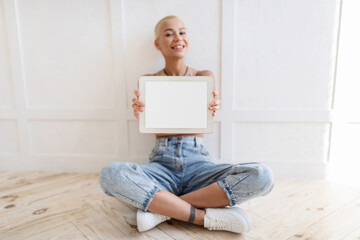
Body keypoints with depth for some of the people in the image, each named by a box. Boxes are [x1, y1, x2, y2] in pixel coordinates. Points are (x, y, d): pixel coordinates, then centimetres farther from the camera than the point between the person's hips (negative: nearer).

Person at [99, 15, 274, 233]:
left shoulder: (204, 77, 11)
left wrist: (212, 109, -31)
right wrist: (140, 113, -30)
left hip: (198, 162, 1)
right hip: (162, 164, 0)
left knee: (262, 176, -25)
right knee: (110, 174, -30)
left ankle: (162, 208, -20)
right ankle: (204, 216, -23)